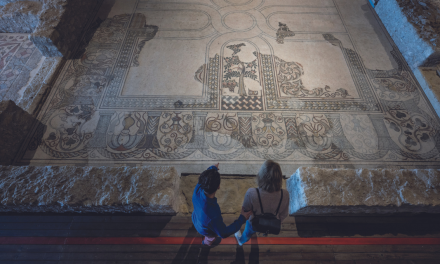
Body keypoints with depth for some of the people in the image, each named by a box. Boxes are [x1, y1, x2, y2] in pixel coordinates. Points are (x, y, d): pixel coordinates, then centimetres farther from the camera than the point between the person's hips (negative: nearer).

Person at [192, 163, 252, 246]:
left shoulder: (198, 189, -37)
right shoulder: (213, 214, -52)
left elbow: (204, 178, -12)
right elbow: (223, 234, -32)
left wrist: (213, 168, 9)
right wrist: (242, 219, -29)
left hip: (196, 219, 5)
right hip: (206, 230, -4)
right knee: (211, 238, 33)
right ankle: (207, 242, 68)